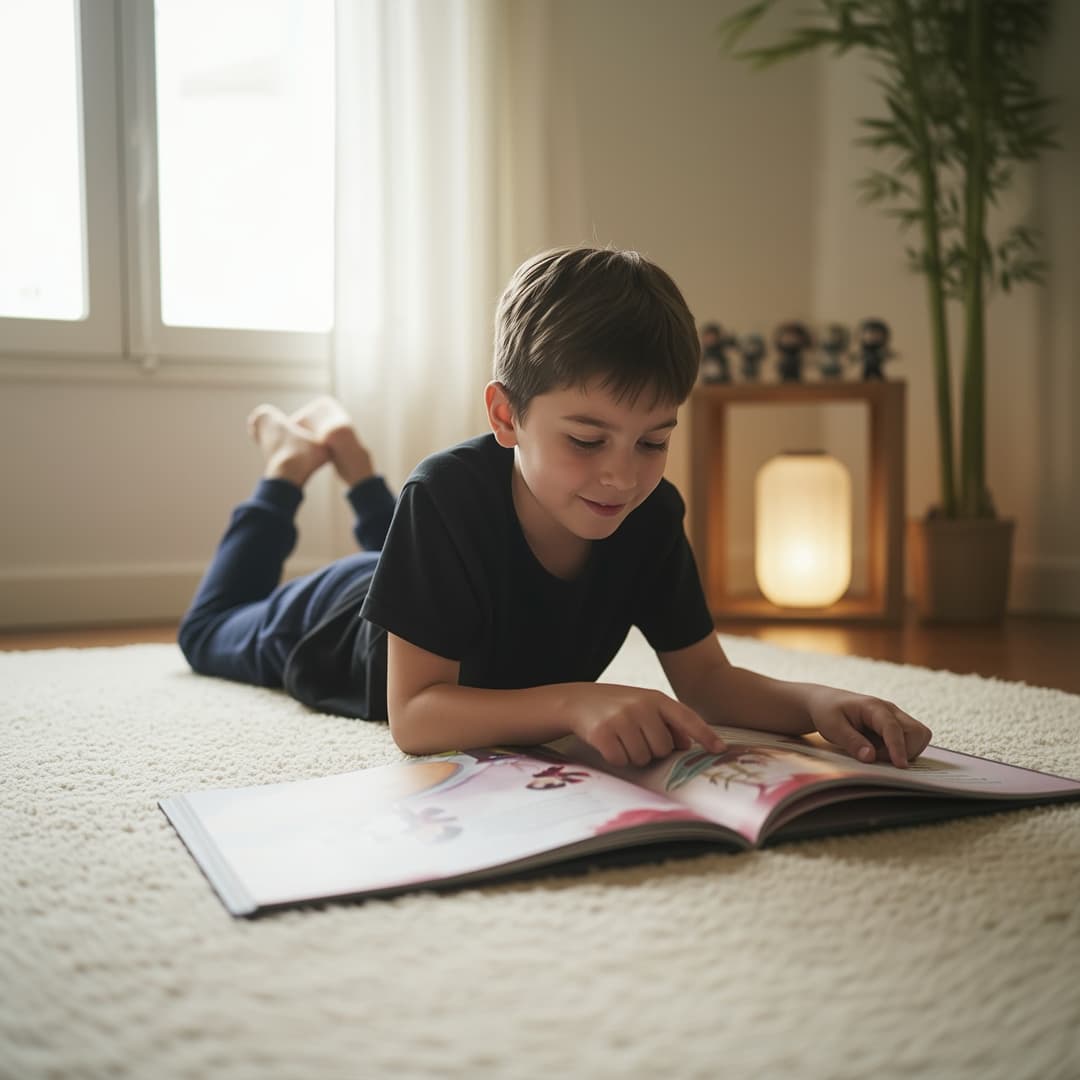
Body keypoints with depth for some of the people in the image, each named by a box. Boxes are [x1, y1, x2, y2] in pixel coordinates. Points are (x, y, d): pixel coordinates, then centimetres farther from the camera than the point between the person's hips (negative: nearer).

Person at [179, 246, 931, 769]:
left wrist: (815, 701, -47)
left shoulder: (652, 517, -32)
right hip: (333, 631, -4)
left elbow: (706, 678, -27)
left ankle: (347, 452, 46)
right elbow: (413, 714, -48)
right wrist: (578, 702, -62)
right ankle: (291, 467, 36)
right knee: (213, 632, 30)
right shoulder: (447, 497, -47)